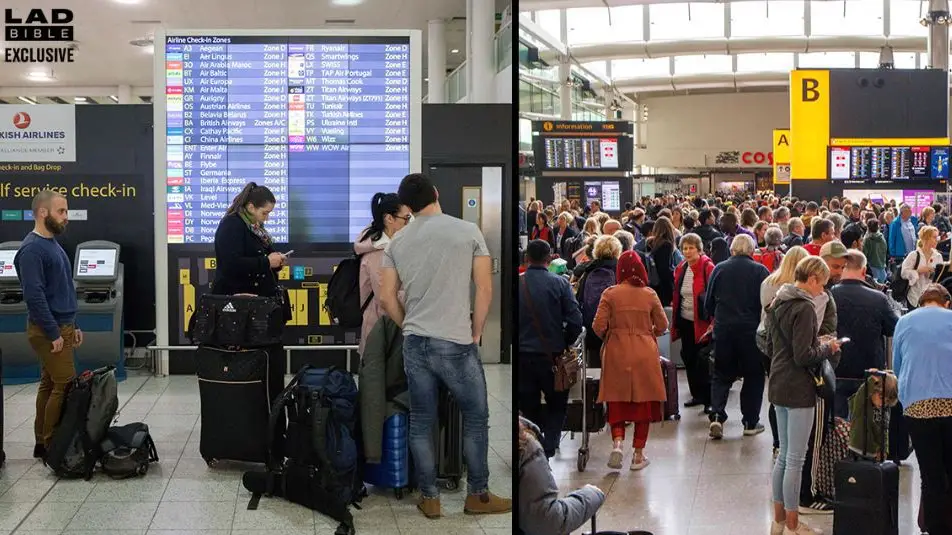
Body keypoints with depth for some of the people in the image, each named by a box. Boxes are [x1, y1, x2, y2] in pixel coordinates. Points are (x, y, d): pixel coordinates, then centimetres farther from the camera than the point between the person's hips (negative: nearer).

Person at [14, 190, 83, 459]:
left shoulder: (52, 244, 14)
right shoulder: (32, 249, -16)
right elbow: (34, 295, -22)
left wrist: (72, 325, 18)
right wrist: (53, 333, -20)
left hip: (62, 327, 9)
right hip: (48, 331, -9)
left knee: (50, 384, 12)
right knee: (66, 387, -9)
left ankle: (42, 442, 18)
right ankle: (52, 446, -2)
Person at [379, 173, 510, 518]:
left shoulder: (397, 242, 5)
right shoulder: (468, 231, -4)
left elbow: (386, 298, 5)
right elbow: (485, 289, -4)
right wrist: (475, 334, 6)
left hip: (414, 345, 4)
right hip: (456, 345, -3)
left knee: (421, 422, 10)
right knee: (476, 418, 11)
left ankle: (429, 499, 16)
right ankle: (477, 496, 16)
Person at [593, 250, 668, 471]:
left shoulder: (610, 294, -5)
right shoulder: (649, 295, -2)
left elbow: (598, 326, -8)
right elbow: (662, 326, 4)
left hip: (617, 353, -1)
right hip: (644, 354, 1)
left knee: (617, 402, 8)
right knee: (643, 402, 9)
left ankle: (617, 443, -14)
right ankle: (638, 455, 12)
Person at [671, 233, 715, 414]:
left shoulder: (708, 268, -11)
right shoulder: (681, 268, 9)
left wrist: (712, 322, -19)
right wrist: (675, 321, 10)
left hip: (701, 322, -7)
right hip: (685, 322, 7)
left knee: (703, 361, -4)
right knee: (689, 358, 13)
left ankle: (708, 399, 4)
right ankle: (697, 394, 26)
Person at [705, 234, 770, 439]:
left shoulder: (719, 269, 1)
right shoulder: (760, 271, -5)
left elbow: (709, 303, 5)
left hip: (723, 330, 2)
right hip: (751, 330, -2)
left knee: (721, 375, 11)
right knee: (753, 376, 11)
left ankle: (717, 416, -7)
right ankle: (751, 423, 14)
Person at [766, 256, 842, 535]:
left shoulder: (778, 303, 10)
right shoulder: (804, 308, -18)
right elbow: (803, 356, -22)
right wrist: (827, 348, -5)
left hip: (779, 385, 9)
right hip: (799, 389, -9)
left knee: (784, 455, 17)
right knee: (795, 459, -1)